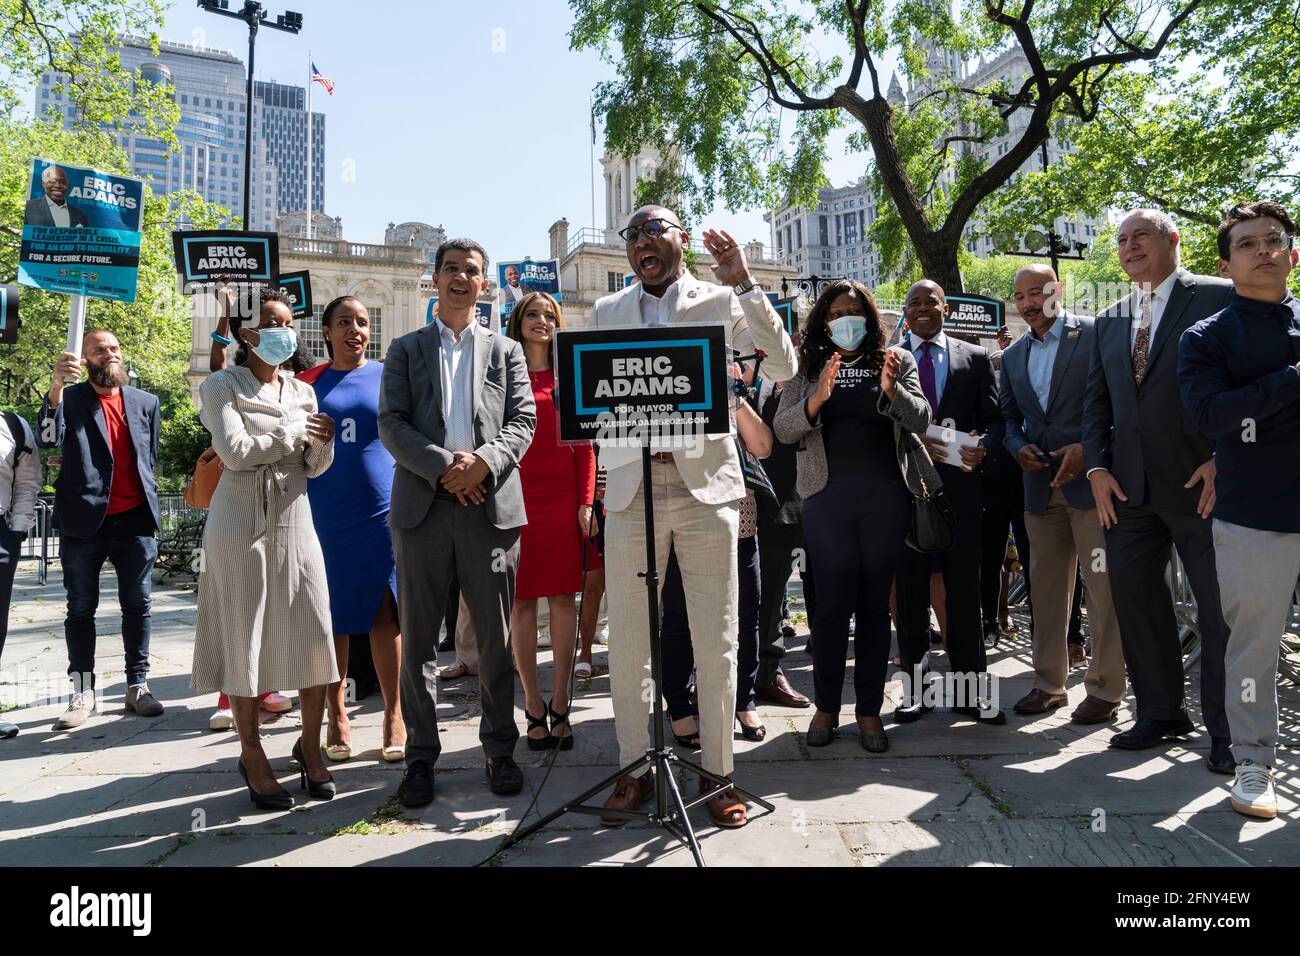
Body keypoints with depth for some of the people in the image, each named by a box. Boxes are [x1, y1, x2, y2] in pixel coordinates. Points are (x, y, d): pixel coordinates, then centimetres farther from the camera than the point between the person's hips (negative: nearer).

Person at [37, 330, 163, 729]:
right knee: (81, 609, 6)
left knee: (138, 605, 6)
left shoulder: (146, 402, 11)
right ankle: (83, 692, 14)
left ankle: (138, 686, 16)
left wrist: (150, 505, 12)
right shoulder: (70, 398, 2)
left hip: (135, 520, 2)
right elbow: (47, 439, -17)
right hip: (85, 521, -2)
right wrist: (56, 387, -28)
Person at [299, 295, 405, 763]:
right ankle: (337, 715, 20)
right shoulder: (307, 383, 8)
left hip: (381, 510, -1)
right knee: (332, 616, 7)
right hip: (324, 515, 1)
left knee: (385, 612, 0)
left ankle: (394, 716, 9)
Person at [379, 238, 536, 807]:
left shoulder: (506, 350, 15)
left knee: (496, 636, 5)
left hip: (491, 503, 0)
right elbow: (390, 424, 2)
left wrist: (484, 461, -14)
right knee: (418, 637, 5)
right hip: (422, 504, 0)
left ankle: (500, 748, 19)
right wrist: (444, 465, -12)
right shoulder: (406, 349, 14)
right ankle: (421, 755, 16)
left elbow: (523, 420, 5)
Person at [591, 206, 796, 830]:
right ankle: (634, 768, 23)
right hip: (631, 487, 2)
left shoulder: (721, 301, 6)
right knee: (626, 643, 6)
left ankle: (717, 773, 19)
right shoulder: (605, 312, 15)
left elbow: (784, 367, -5)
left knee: (716, 643, 3)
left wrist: (742, 284, -9)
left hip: (706, 485, -2)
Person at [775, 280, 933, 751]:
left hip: (886, 493, 1)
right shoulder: (808, 366, 8)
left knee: (875, 601, 6)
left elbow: (921, 419, 2)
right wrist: (817, 399, -19)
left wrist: (893, 390, -17)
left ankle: (869, 709, 16)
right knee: (832, 602, 0)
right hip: (827, 494, -1)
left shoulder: (897, 360, 10)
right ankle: (826, 706, 15)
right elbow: (783, 428, -1)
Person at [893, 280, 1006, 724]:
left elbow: (994, 419, 6)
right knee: (911, 593, 7)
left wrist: (981, 447, -15)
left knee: (964, 592, 5)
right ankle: (914, 689, 16)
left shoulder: (975, 358, 10)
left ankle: (971, 690, 14)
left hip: (960, 487, 1)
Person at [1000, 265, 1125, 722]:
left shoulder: (1095, 336, -3)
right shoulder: (1012, 356, 14)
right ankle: (1049, 683, 21)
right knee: (1045, 584, 11)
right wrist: (1019, 447, -1)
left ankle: (1105, 689, 10)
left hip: (1091, 477, -5)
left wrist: (1087, 449, -15)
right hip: (1040, 483, 6)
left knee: (1103, 586, -1)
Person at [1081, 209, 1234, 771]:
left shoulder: (1219, 298, -1)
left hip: (1201, 484, -5)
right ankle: (1160, 714, 22)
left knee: (1219, 609, 3)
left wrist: (1223, 459, -14)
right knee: (1134, 600, 9)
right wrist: (1097, 468, 3)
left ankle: (1226, 731, 15)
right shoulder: (1109, 322, 15)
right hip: (1129, 488, 6)